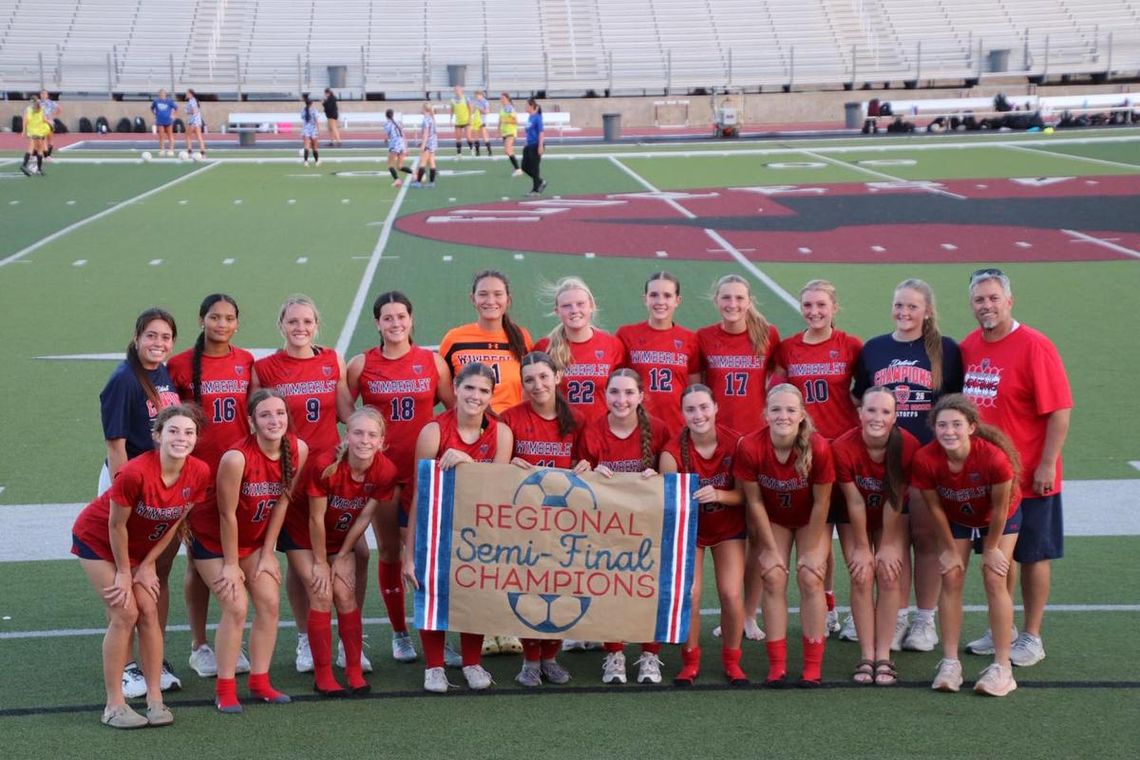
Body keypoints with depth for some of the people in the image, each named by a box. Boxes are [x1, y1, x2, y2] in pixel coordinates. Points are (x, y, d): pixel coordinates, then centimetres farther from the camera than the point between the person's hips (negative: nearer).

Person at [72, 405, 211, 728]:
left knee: (148, 612, -2)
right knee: (124, 614, -11)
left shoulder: (199, 473, -21)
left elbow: (175, 522, -6)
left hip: (141, 544, 5)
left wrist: (147, 565, -4)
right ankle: (114, 705, -3)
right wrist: (123, 573, -13)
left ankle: (155, 699, 5)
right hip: (97, 538, -5)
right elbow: (116, 525, -23)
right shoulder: (135, 473, -36)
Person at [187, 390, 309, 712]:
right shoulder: (237, 458, -33)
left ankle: (259, 682, 11)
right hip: (213, 537, -5)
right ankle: (225, 689, -2)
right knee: (237, 607, -13)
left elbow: (281, 503, -7)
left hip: (254, 537, 5)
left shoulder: (298, 450, -17)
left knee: (270, 603, -2)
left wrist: (267, 554, -4)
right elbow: (227, 515, -23)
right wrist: (231, 565, -15)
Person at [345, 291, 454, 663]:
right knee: (389, 552, 7)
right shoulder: (361, 364, 1)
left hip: (423, 469, 0)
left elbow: (454, 407, 9)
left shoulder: (433, 361, 3)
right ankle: (399, 633, 19)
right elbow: (343, 409, 7)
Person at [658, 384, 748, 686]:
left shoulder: (735, 443, -19)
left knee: (732, 595, -10)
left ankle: (731, 660, 14)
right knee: (688, 595, -14)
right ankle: (690, 661, 9)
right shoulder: (673, 452, -23)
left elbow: (743, 494, -13)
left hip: (728, 528, 1)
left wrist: (718, 495, -32)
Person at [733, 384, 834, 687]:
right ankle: (777, 665, -2)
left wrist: (810, 550, -14)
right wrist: (770, 549, -12)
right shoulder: (750, 447, -28)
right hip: (773, 520, 1)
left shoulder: (819, 448, -31)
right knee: (773, 578, -8)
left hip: (810, 520, -1)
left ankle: (813, 665, -3)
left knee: (810, 578, -11)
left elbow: (821, 503, -20)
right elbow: (754, 502, -16)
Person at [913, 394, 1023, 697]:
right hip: (956, 519, 3)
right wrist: (950, 549, -8)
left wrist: (991, 549, -12)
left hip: (1001, 519, -2)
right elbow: (935, 507, -16)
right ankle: (950, 663, 2)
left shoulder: (994, 457, -39)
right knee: (951, 580, -6)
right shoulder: (925, 459, -32)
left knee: (995, 581, -10)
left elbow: (999, 507, -23)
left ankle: (1002, 667, -5)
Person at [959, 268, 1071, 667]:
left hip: (1029, 477, -6)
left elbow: (1059, 410, -15)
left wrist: (1047, 464, -17)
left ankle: (1032, 638, 18)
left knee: (1033, 555, 6)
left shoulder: (1034, 346, -15)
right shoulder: (968, 346, 4)